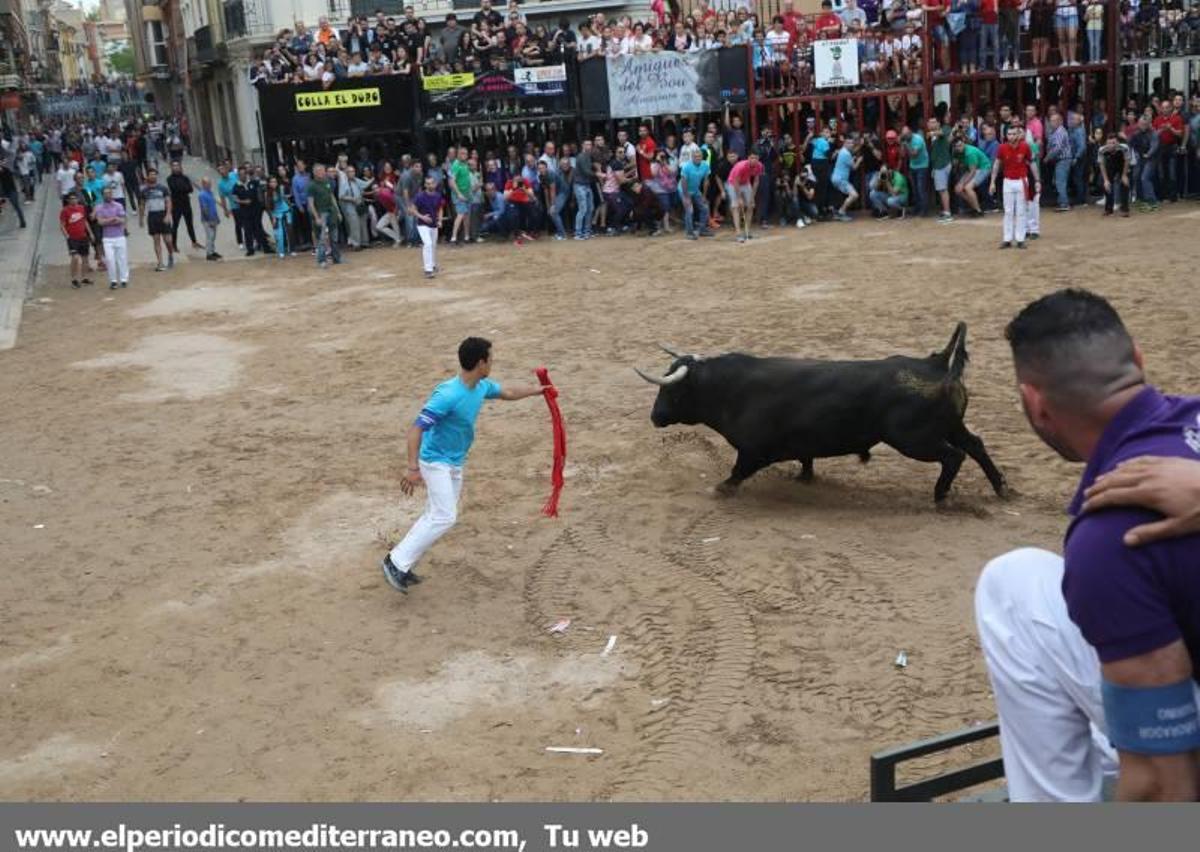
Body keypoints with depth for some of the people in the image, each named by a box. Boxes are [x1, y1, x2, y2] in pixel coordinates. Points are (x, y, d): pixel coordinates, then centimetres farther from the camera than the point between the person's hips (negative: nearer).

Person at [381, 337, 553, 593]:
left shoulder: (482, 387, -2)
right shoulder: (448, 395, -28)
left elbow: (508, 393, 21)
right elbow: (417, 428, -31)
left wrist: (537, 390, 31)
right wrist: (413, 468, -39)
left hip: (456, 463, 9)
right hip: (436, 462, -9)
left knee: (436, 517, 10)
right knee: (445, 517, -15)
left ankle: (401, 564, 18)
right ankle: (397, 562, -7)